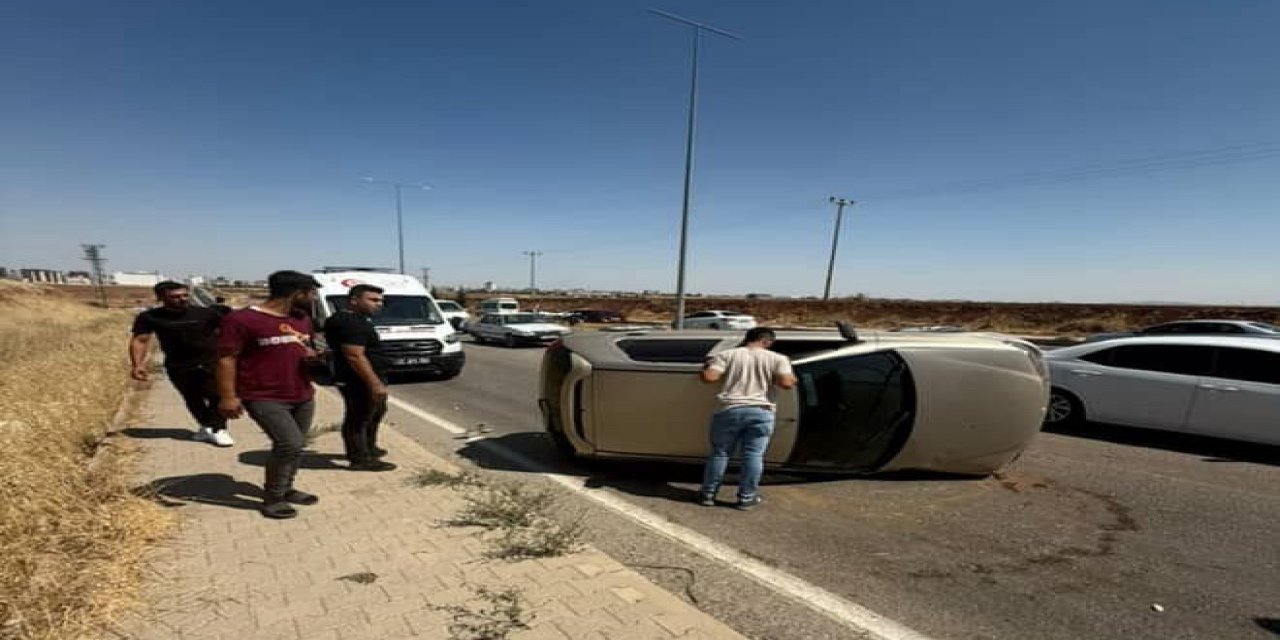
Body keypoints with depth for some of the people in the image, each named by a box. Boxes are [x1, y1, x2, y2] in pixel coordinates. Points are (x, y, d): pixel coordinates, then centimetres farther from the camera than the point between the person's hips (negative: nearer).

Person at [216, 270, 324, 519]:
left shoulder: (303, 319, 8)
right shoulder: (241, 319, -13)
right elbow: (226, 358, -12)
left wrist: (314, 356, -1)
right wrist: (228, 396, -15)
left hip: (303, 396, 7)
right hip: (264, 398, -7)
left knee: (296, 445, 13)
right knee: (290, 444, -15)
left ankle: (285, 489, 32)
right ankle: (272, 498, 3)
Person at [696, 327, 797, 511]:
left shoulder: (726, 354, 5)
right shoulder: (777, 358, 6)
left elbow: (709, 377, -5)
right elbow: (786, 383, -6)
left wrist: (706, 367, 16)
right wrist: (793, 380, 16)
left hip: (730, 410, 1)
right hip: (761, 412, 0)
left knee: (720, 453, 11)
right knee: (753, 455, 9)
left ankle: (708, 494, 19)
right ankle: (746, 498, 15)